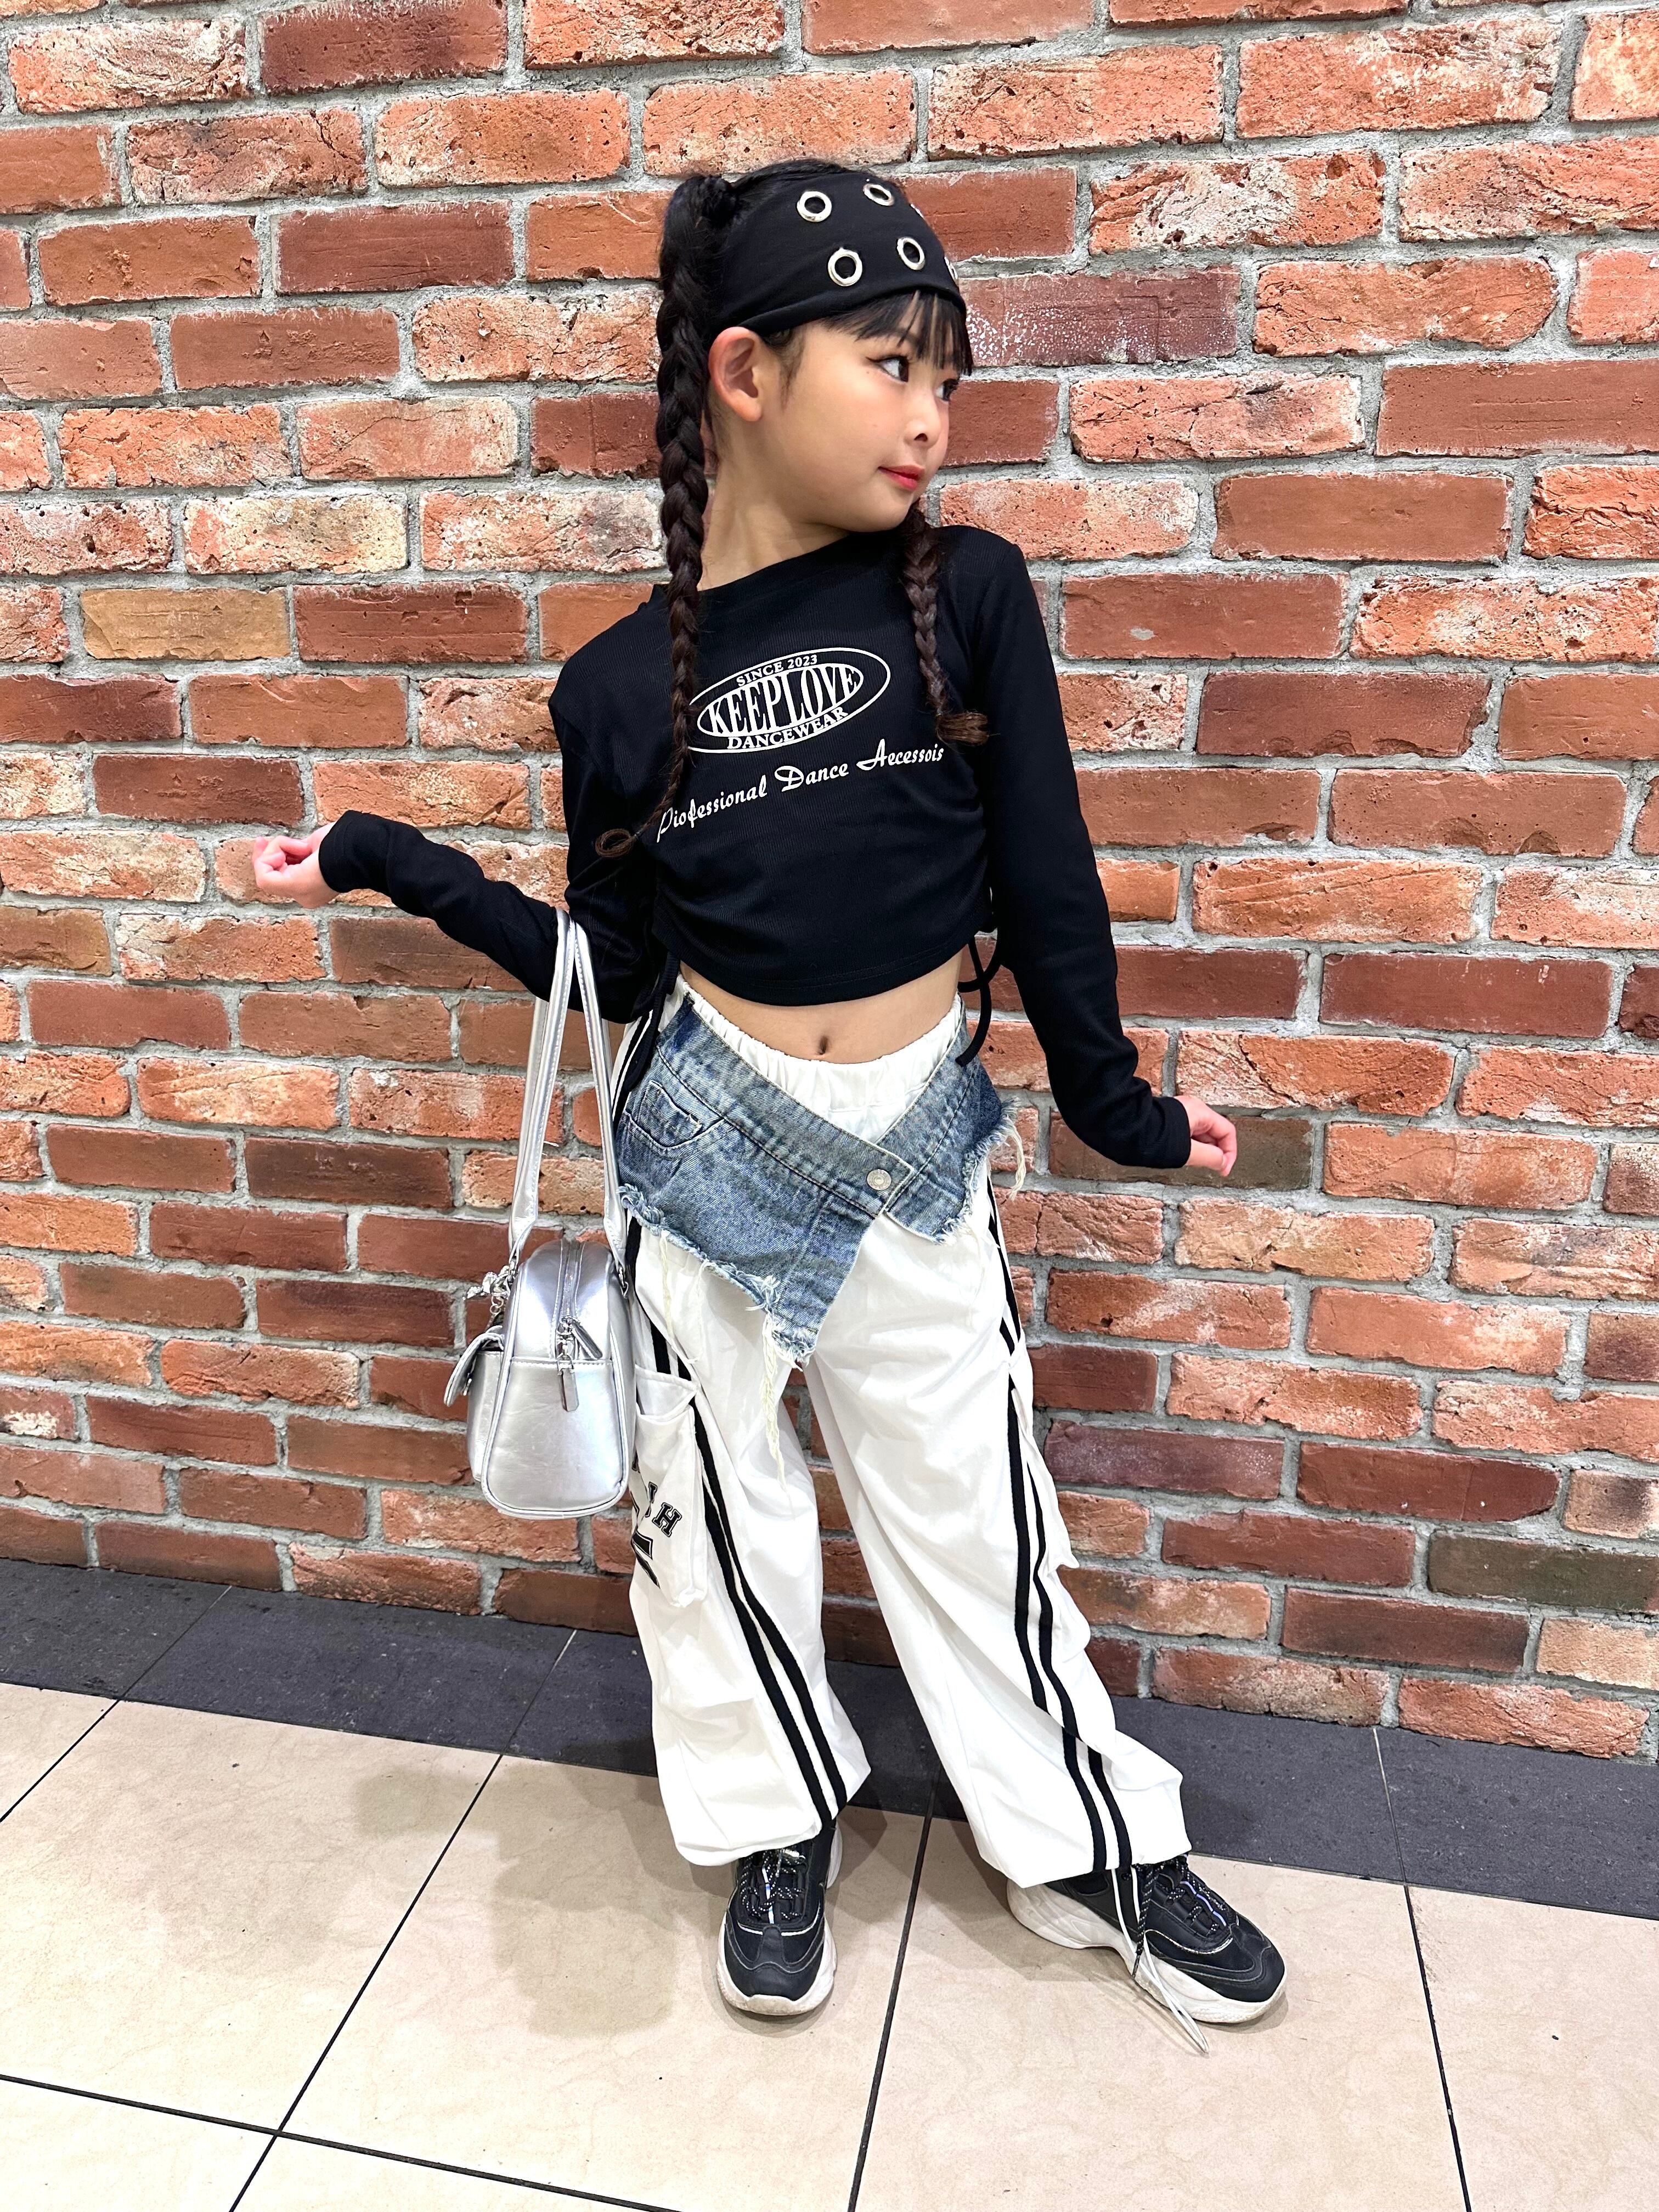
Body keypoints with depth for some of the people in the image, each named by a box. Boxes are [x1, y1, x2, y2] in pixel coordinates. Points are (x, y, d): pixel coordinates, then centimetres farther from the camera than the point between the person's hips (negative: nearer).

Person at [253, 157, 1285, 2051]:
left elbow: (1045, 878, -1)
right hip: (707, 1138, 1)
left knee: (971, 1506, 13)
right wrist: (389, 865, -1)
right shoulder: (620, 684, -3)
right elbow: (612, 969, 2)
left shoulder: (968, 597, -5)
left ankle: (1094, 1851, 37)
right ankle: (779, 1825, 40)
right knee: (713, 1505, 13)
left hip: (920, 1146, 0)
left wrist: (1110, 1103, 6)